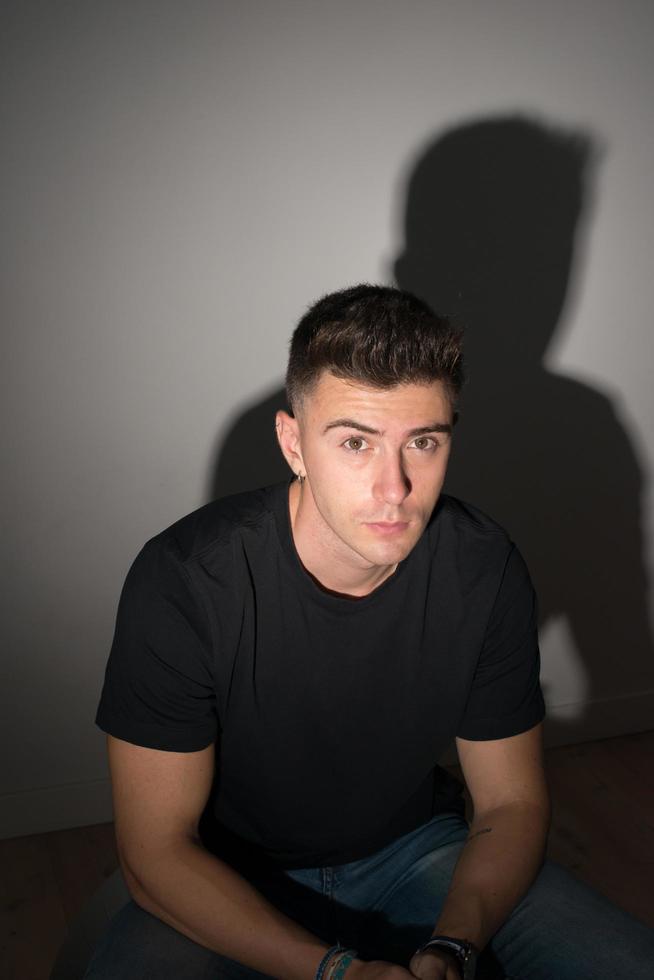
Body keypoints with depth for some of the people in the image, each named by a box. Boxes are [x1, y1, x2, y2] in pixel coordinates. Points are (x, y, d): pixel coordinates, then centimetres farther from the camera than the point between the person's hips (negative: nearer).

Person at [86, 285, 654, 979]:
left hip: (415, 852, 3)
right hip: (233, 885, -2)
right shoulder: (180, 583, -25)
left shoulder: (487, 571, -15)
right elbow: (156, 850, -19)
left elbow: (511, 802, -5)